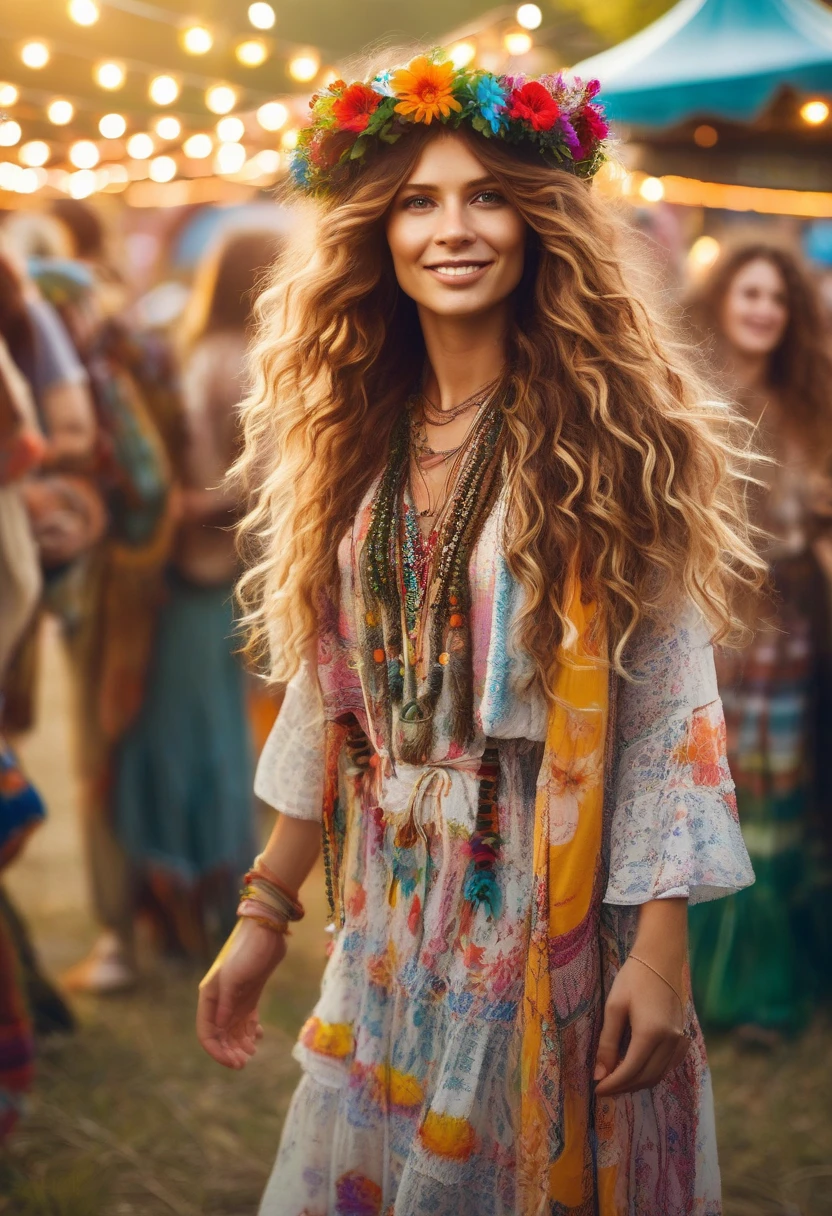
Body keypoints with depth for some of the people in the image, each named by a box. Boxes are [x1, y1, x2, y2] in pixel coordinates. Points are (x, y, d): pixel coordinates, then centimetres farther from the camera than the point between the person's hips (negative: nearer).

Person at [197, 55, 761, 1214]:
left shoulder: (607, 434, -10)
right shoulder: (356, 437, 4)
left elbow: (669, 704, -13)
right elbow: (331, 697, 8)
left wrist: (661, 946, -18)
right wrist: (264, 914, 8)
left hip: (556, 909, -4)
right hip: (390, 916, 5)